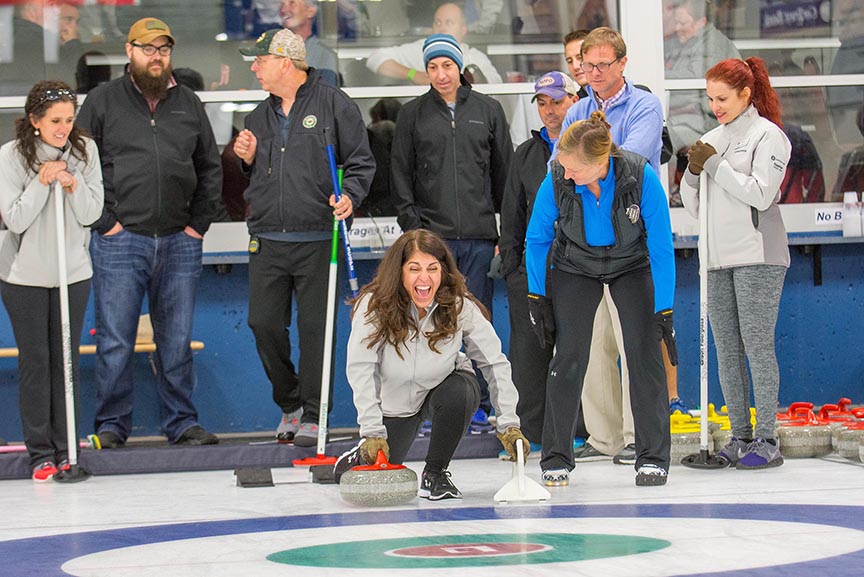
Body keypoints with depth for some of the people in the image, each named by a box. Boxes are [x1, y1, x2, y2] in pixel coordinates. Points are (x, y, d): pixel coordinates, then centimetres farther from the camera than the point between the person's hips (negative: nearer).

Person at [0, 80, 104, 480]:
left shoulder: (84, 151, -3)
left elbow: (92, 214, -1)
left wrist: (74, 186, -20)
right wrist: (42, 182, -24)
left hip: (73, 271, 2)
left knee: (67, 358, 7)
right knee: (35, 359, 2)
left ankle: (66, 449, 16)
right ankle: (40, 452, 10)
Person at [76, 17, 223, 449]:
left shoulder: (188, 104, 12)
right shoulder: (103, 101, 2)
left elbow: (210, 168, 19)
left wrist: (199, 222, 9)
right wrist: (103, 220, -6)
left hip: (180, 243, 3)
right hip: (120, 242, -3)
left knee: (177, 341, 8)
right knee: (115, 342, -2)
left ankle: (182, 422, 16)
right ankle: (112, 425, 8)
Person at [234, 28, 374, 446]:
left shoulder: (333, 104, 0)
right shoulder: (259, 117, 17)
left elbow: (361, 163, 0)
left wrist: (349, 197, -16)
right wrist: (247, 159, 5)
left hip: (317, 241, -5)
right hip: (267, 243, 5)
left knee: (315, 328, -2)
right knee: (264, 324, 1)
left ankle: (312, 416, 7)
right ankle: (290, 405, 20)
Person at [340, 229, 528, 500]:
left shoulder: (460, 307, -24)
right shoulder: (374, 306, -27)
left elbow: (495, 364, -19)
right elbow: (360, 370, -28)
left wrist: (508, 424, -26)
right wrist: (372, 432, -36)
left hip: (444, 386, 0)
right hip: (394, 401, 0)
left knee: (459, 393, -35)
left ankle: (435, 473, -11)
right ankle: (362, 457, 34)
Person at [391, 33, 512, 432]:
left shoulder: (487, 110, 9)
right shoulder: (413, 114, 8)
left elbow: (504, 171, 10)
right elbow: (401, 175, 8)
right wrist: (412, 224, -2)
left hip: (479, 235, 1)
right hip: (432, 235, -1)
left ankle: (482, 404, 9)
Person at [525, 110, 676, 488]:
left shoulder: (641, 177, -33)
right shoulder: (556, 178, -28)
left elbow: (661, 248, -24)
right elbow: (537, 239, -10)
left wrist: (664, 311, -23)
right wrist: (536, 297, -8)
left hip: (631, 266, -1)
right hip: (575, 267, 1)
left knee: (644, 354, -10)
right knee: (568, 358, -7)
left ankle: (652, 457, 0)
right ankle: (556, 458, 4)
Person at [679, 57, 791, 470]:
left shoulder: (768, 135, -3)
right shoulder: (711, 140, 16)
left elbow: (761, 194, -14)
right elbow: (694, 206, 16)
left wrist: (716, 165, -13)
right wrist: (693, 174, -3)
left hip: (757, 257, -7)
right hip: (719, 258, 7)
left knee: (758, 346, -8)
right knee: (726, 350, 6)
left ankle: (766, 441, -5)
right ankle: (740, 437, 12)